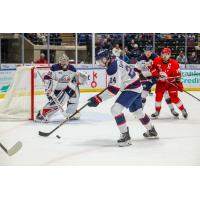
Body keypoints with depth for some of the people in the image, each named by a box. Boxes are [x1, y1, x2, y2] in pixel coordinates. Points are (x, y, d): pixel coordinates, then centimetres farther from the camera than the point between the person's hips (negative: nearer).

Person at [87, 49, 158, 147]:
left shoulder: (112, 68, -26)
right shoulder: (115, 61, 4)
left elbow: (113, 89, -31)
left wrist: (98, 99, -33)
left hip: (132, 89, -11)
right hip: (136, 86, 11)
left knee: (115, 109, -19)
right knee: (137, 111, 25)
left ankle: (125, 136, -17)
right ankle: (152, 131, 44)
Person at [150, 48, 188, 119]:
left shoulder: (174, 63, -19)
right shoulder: (157, 60, -11)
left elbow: (177, 75, -16)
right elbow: (152, 68, 1)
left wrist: (179, 84, -18)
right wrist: (157, 74, -16)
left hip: (171, 82, -3)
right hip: (161, 82, 3)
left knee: (174, 97, -9)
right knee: (158, 96, -5)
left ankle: (183, 110, 10)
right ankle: (157, 111, 12)